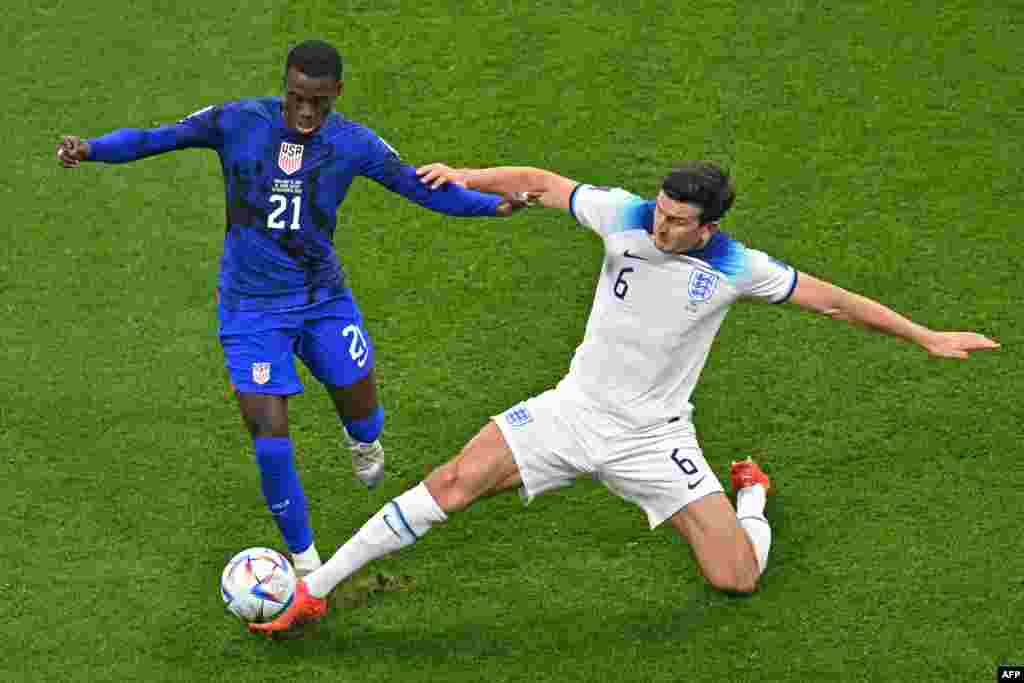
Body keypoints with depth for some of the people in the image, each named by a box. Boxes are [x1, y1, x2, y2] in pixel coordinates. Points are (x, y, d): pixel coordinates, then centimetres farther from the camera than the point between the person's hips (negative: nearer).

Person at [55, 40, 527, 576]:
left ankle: (361, 441, 53)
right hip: (252, 310, -2)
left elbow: (423, 188, -4)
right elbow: (153, 139, -16)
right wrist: (90, 149, -34)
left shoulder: (354, 144, -9)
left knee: (363, 419, 11)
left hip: (324, 300, 2)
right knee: (271, 444, -9)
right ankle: (305, 559, 12)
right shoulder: (236, 122, -14)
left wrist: (492, 205, -17)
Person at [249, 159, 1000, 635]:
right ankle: (313, 590, -10)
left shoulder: (737, 267, -14)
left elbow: (833, 299, -6)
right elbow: (543, 183, 2)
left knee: (736, 579, -8)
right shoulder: (626, 215, -11)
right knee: (454, 480, -17)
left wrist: (927, 336, -2)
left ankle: (752, 491, 29)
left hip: (653, 440, -1)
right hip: (575, 408, 1)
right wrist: (470, 176, -7)